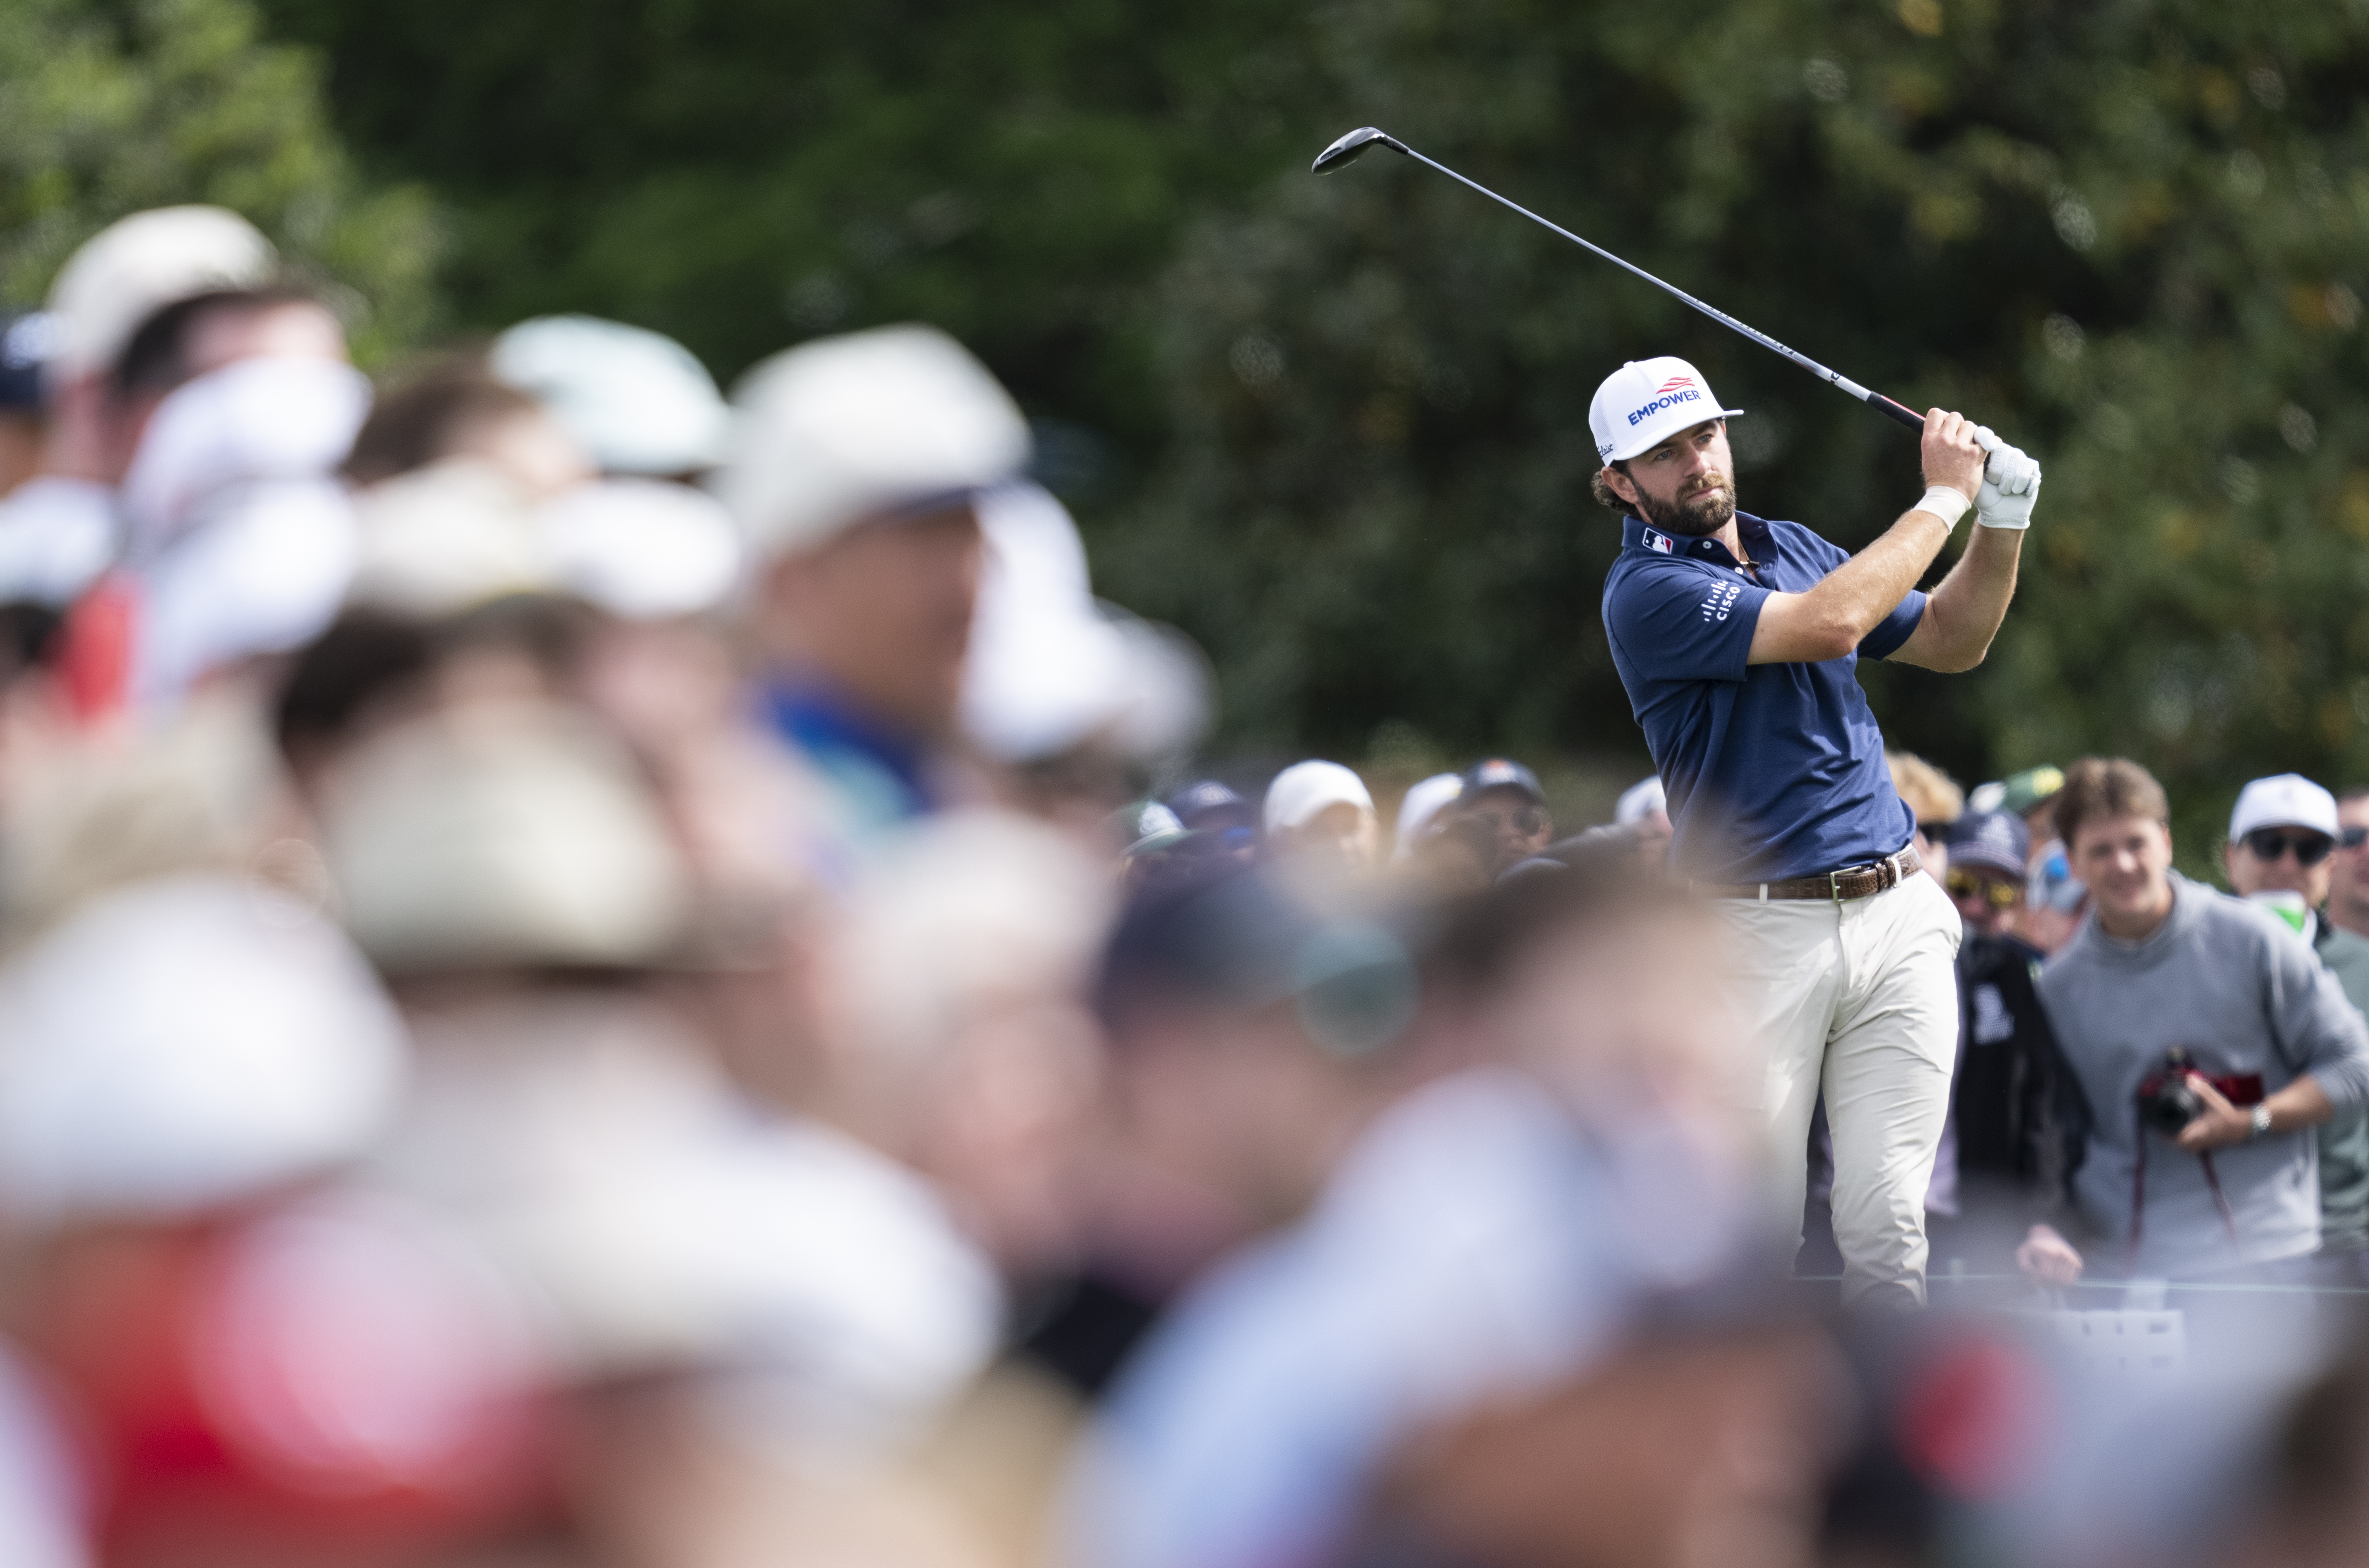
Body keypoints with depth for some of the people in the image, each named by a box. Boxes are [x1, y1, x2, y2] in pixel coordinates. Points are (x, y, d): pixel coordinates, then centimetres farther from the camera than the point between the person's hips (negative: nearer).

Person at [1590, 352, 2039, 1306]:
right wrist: (1943, 499, -9)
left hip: (1897, 914, 5)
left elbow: (1951, 643, 24)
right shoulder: (1648, 591, -8)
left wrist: (2002, 522, 8)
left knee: (1885, 1226, -1)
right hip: (1758, 934, -5)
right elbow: (1832, 623, -19)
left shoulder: (1793, 547, 17)